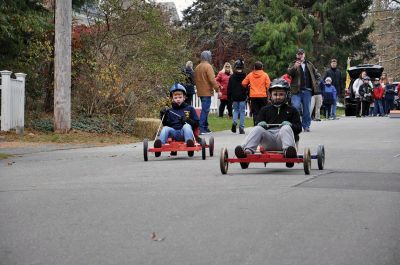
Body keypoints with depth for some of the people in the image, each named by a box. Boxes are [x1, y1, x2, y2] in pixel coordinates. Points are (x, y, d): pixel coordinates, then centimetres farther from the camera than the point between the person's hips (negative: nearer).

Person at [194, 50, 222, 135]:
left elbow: (195, 80, 20)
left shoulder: (197, 67, 14)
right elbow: (212, 80, -19)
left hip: (200, 92, 9)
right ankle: (201, 128, -14)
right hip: (207, 92, -9)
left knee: (205, 110, 16)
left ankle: (205, 128, 20)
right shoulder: (208, 66, -13)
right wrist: (218, 90, -17)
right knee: (205, 110, -9)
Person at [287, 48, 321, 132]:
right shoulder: (294, 65, 6)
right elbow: (289, 72, -13)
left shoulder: (309, 65, 15)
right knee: (296, 107, -15)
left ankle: (306, 126, 13)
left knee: (307, 109, 5)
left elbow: (317, 75, 24)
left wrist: (315, 83, 9)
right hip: (297, 91, -3)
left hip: (307, 90, 3)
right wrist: (294, 67, -30)